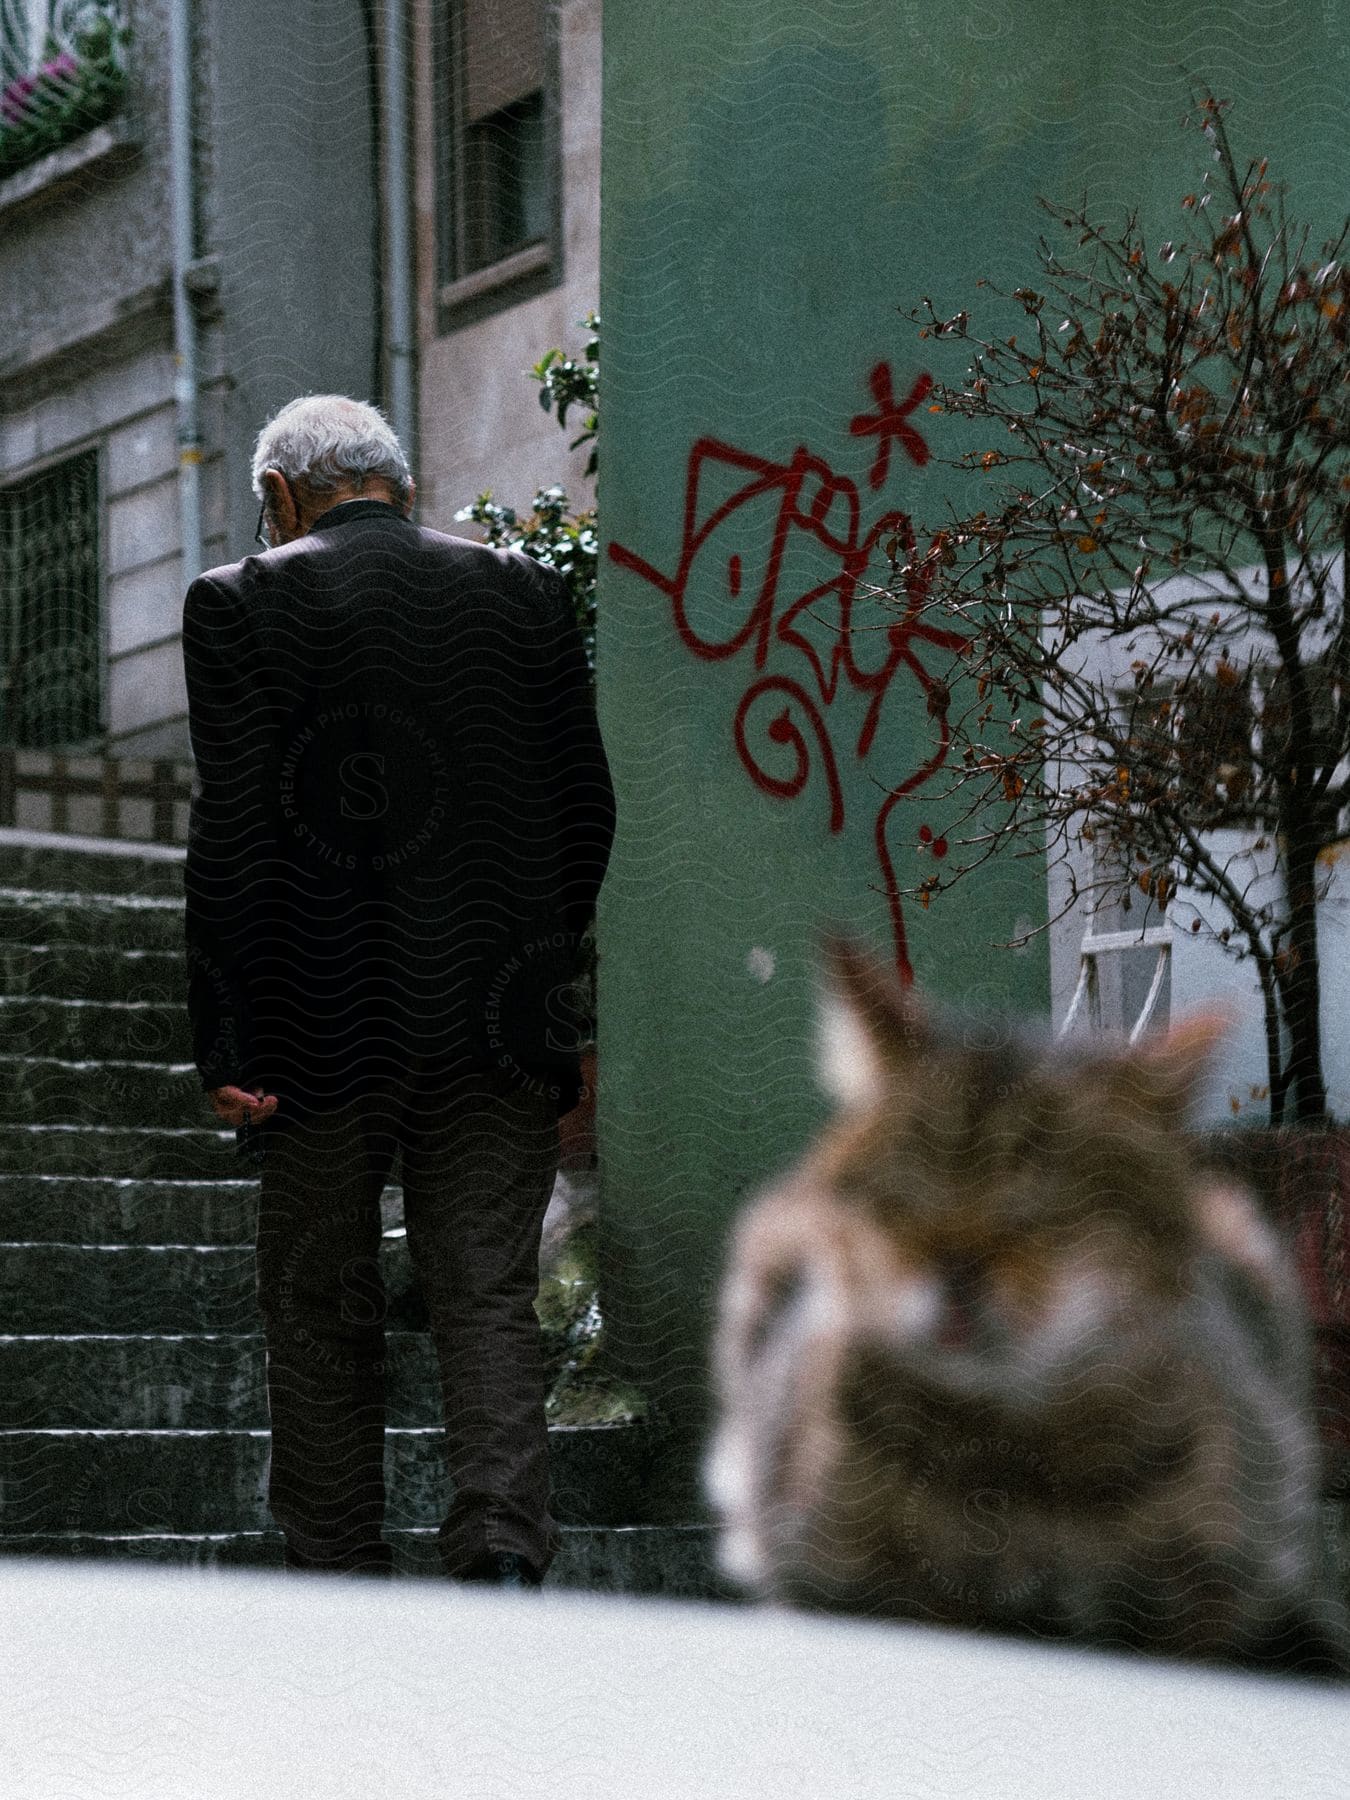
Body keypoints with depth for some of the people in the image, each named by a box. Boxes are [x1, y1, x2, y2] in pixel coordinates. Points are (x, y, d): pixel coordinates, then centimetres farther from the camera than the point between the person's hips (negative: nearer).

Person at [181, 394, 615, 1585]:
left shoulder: (244, 604, -4)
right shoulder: (526, 594, 6)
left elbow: (232, 834, -9)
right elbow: (588, 806, 8)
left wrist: (227, 1041, -7)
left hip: (318, 1031, -2)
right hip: (495, 1027, 2)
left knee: (321, 1309, 10)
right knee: (488, 1294, 4)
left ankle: (338, 1578, 15)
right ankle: (504, 1544, -13)